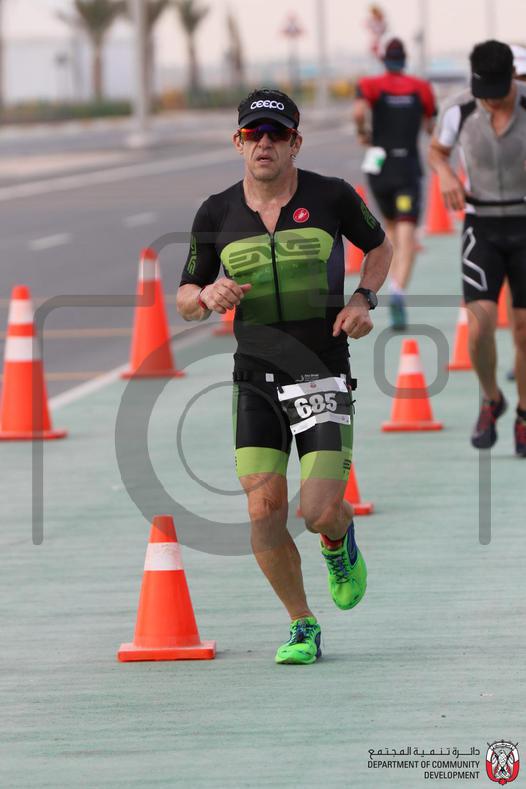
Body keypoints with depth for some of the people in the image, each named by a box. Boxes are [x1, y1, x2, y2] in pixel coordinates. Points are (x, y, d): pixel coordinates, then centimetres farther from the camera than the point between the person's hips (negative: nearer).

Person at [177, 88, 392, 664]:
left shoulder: (331, 197, -3)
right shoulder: (216, 215, 2)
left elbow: (379, 247, 16)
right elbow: (185, 301, 11)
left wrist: (363, 299, -2)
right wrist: (209, 297, -12)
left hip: (322, 372, -2)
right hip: (255, 375, 2)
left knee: (320, 513, -13)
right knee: (264, 513, -9)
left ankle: (340, 542, 27)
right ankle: (302, 626, 12)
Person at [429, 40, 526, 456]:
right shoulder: (459, 110, -11)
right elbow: (437, 152, 10)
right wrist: (447, 178, -13)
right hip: (482, 230, 1)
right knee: (480, 329, -15)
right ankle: (492, 400, 14)